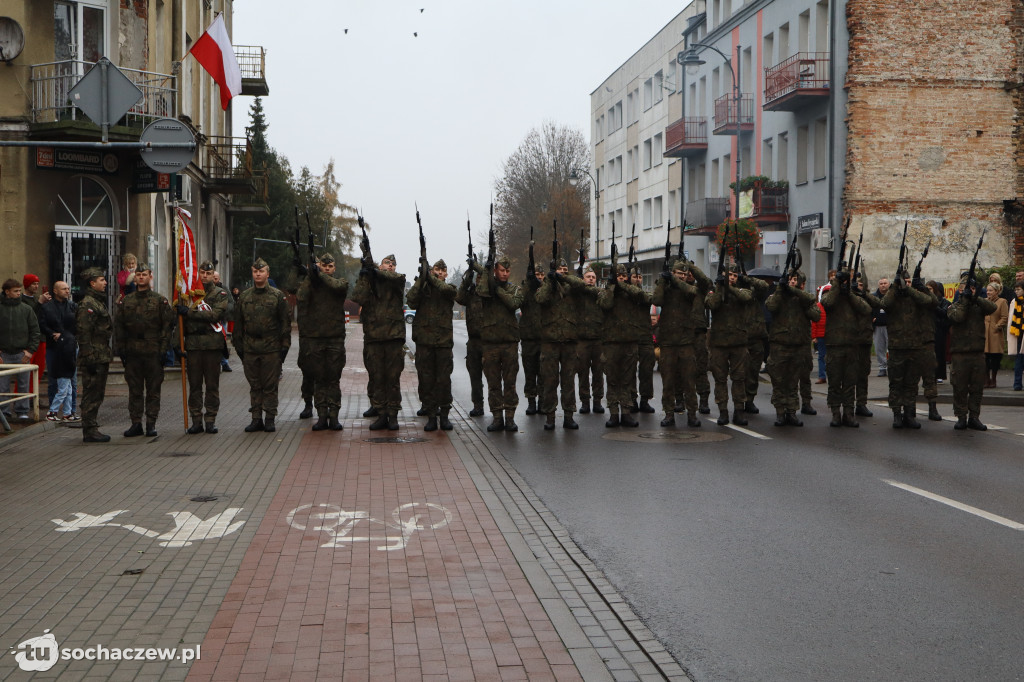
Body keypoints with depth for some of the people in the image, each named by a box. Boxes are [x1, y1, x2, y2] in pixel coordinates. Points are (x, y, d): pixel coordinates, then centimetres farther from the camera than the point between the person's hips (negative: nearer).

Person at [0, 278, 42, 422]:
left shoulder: (26, 309, 5)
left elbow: (35, 331, 7)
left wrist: (30, 350, -2)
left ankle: (22, 411, 11)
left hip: (22, 354, 1)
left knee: (23, 384, 3)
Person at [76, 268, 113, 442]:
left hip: (101, 358, 10)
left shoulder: (99, 302, 19)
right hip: (94, 359, -10)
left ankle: (91, 430, 20)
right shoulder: (87, 304, -13)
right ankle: (89, 431, -3)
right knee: (91, 394, -6)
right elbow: (84, 334, -19)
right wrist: (89, 359, -22)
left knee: (97, 394, 13)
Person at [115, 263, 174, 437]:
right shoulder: (126, 301, 10)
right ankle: (136, 423, 11)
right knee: (134, 390, 6)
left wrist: (163, 349, -8)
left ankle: (151, 423, 7)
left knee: (153, 390, 2)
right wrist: (121, 349, 3)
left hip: (153, 352, -2)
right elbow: (118, 326, 11)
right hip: (132, 352, 2)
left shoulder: (160, 301, 3)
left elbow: (167, 326, -1)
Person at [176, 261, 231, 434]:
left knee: (212, 384, 2)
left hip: (213, 344, -2)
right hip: (193, 345, 2)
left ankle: (210, 420, 9)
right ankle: (196, 421, 9)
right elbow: (181, 319, 13)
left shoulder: (220, 294, 5)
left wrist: (189, 311, -14)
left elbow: (214, 315, -13)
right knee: (194, 384, 3)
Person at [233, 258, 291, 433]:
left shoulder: (278, 296, 2)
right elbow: (238, 323, 14)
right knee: (255, 386, 7)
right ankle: (256, 419, 13)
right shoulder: (244, 297, 10)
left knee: (270, 386, 0)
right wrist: (238, 345, 8)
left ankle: (270, 419, 7)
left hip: (271, 348, -3)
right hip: (250, 348, 3)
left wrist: (284, 345, -4)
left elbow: (285, 322, 1)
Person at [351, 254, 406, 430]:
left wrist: (377, 272, -17)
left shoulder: (397, 280, 10)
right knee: (376, 378, 3)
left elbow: (397, 277, -15)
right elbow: (358, 298, -5)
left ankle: (393, 415, 7)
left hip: (394, 336, -1)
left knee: (393, 377, 1)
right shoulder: (368, 281, 13)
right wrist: (364, 277, -8)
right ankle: (381, 414, 10)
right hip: (373, 336, 1)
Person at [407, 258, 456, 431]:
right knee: (427, 379, 1)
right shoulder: (423, 287, 10)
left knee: (444, 379, 0)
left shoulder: (450, 289, 10)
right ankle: (431, 415, 7)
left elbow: (449, 290, -16)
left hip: (444, 340, 0)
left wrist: (430, 277, -22)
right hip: (424, 339, 0)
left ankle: (444, 414, 9)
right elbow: (411, 300, -11)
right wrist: (421, 278, -19)